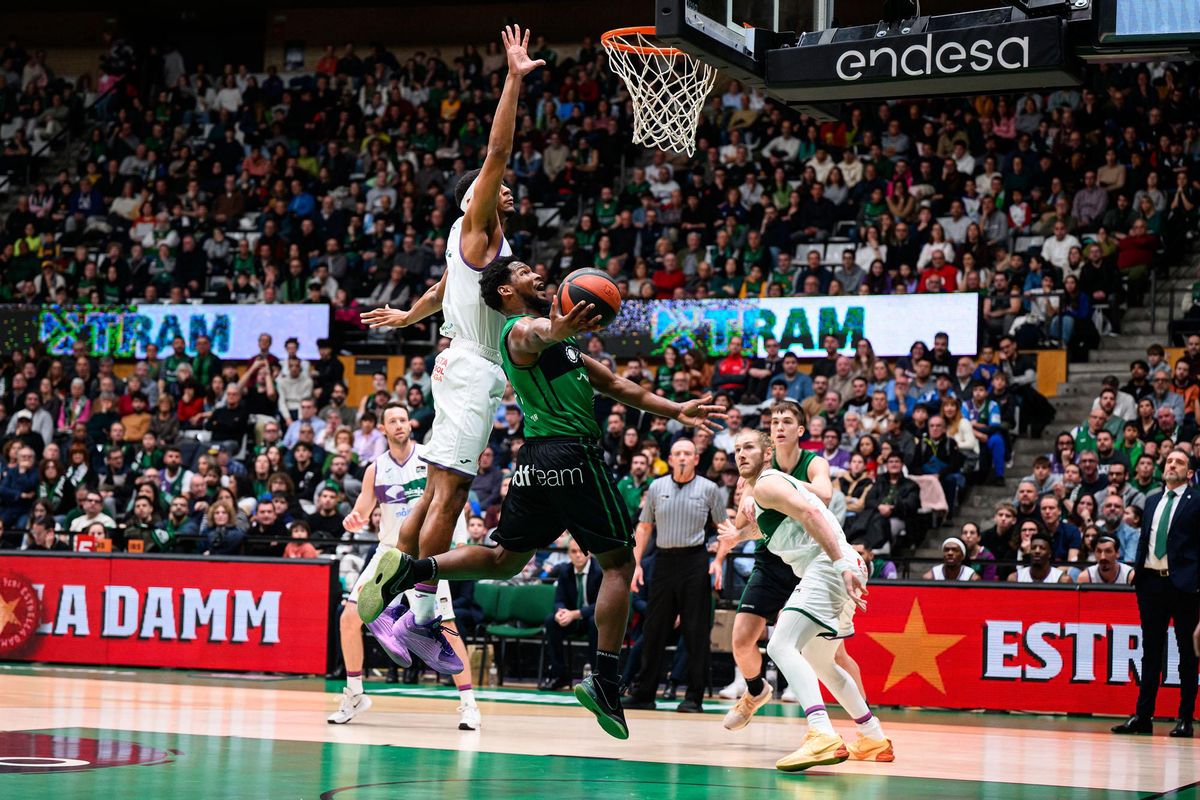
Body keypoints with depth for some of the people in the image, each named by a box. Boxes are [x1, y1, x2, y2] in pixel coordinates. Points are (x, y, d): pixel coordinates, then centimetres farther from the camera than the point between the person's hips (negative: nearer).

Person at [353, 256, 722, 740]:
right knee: (618, 562, -1)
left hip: (536, 460, 9)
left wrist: (675, 411, 23)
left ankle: (410, 571, -6)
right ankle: (605, 682, -6)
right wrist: (555, 332, -59)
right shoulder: (523, 328, -6)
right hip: (572, 453, -9)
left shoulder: (556, 336, 26)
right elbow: (535, 336, -34)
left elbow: (613, 384, 27)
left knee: (504, 560, 13)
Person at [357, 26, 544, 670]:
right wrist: (513, 80, -16)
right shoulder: (476, 227, -4)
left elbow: (442, 288, 39)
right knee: (449, 494, -13)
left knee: (439, 493, 12)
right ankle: (422, 618, -16)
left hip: (467, 369, 10)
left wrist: (407, 317, 57)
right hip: (471, 369, -10)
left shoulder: (475, 241, 22)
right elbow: (496, 152, -15)